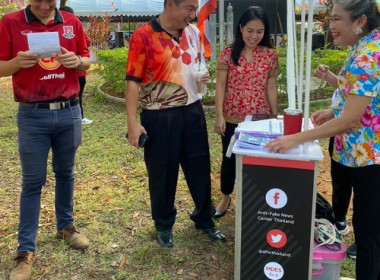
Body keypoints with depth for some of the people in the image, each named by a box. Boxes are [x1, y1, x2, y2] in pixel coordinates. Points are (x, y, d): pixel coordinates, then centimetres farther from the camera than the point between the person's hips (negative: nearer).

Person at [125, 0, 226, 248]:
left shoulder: (193, 33, 6)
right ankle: (164, 225, 28)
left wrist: (202, 75, -2)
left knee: (200, 167, 13)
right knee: (162, 172, 8)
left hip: (193, 111, 5)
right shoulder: (143, 37, -12)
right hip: (159, 117, -5)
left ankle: (205, 218, 32)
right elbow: (133, 81, -12)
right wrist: (132, 121, -17)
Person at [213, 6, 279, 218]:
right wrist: (219, 116, -9)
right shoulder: (228, 53, -5)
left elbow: (272, 87, 4)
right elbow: (220, 86, -4)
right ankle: (226, 198, 33)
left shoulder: (270, 55, -1)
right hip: (233, 118, -1)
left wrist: (275, 117, 5)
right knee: (230, 159, 12)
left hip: (260, 119, 1)